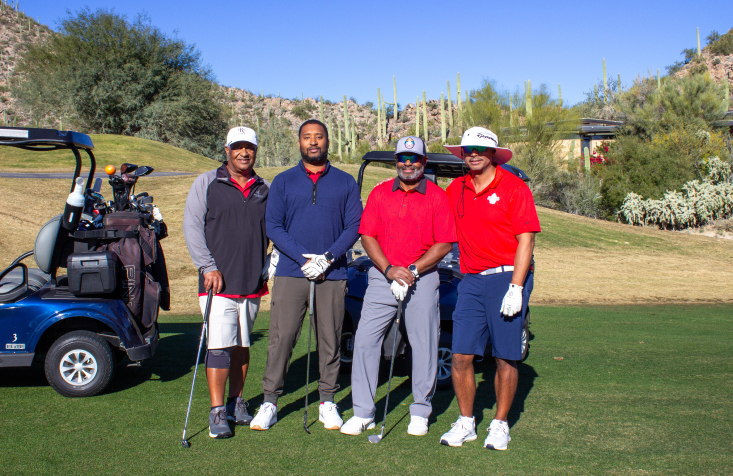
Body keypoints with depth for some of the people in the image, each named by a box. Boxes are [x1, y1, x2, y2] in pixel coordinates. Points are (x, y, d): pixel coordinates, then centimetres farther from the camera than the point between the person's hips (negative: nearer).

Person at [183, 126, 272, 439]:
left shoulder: (265, 190, 11)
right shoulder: (206, 184, 3)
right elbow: (192, 226, -2)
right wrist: (208, 266, -10)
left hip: (253, 284, 3)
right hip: (218, 282, -3)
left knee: (242, 346, 12)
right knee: (220, 346, -8)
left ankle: (236, 402, 26)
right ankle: (217, 413, 0)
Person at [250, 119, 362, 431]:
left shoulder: (345, 183, 10)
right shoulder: (283, 182, 10)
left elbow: (354, 226, 3)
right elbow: (273, 226, 2)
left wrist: (328, 258, -12)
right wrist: (304, 258, -11)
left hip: (332, 274, 0)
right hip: (291, 273, 0)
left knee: (330, 339, 4)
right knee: (281, 337, -1)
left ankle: (327, 402, 16)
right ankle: (270, 401, 8)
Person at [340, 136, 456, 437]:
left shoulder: (437, 196, 1)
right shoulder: (379, 194, 8)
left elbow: (444, 244, -3)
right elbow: (368, 236, 4)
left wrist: (413, 270, -12)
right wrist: (389, 269, -10)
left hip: (422, 277, -2)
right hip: (382, 275, 2)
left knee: (424, 344, 2)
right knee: (365, 340, -3)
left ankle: (420, 412, 18)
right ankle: (362, 412, 8)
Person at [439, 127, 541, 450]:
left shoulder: (513, 187, -4)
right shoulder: (455, 190, 11)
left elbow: (525, 240, -9)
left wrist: (516, 288, -15)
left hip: (507, 278, -4)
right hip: (471, 281, 4)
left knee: (505, 357, 3)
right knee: (461, 356, 1)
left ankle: (500, 424, 18)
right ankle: (465, 423, 16)